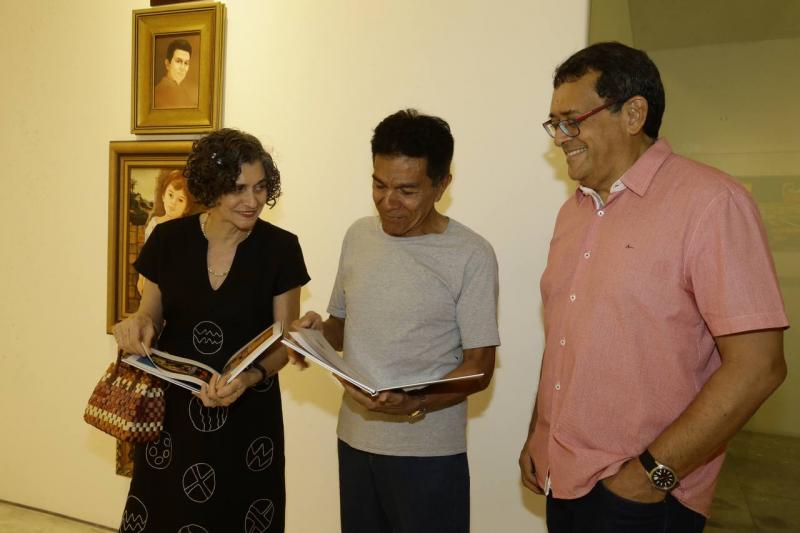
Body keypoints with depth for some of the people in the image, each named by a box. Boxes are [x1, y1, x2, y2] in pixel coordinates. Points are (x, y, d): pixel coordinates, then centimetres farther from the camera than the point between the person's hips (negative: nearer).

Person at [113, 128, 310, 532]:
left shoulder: (280, 248, -10)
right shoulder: (168, 239, -6)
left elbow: (284, 342, -5)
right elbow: (151, 314, 6)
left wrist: (249, 378, -24)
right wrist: (138, 325, -18)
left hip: (246, 416, -1)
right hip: (171, 410, 1)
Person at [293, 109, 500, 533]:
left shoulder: (471, 255, -12)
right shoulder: (359, 235, 3)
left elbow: (478, 368, -11)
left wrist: (414, 405, -26)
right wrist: (318, 331, -7)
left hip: (428, 453, -4)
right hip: (354, 440, 5)